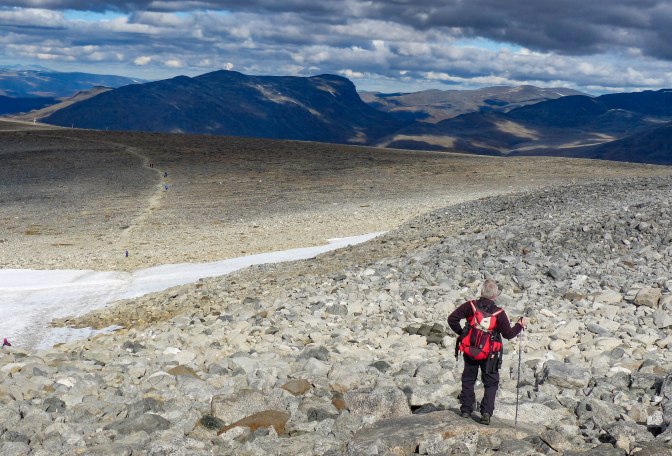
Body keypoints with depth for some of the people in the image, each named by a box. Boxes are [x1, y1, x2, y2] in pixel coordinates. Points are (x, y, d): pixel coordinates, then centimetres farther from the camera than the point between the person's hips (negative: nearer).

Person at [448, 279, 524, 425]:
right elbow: (508, 334, -5)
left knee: (468, 380, 18)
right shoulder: (499, 313, -12)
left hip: (470, 351, 2)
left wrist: (461, 333, 5)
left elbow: (452, 319, -9)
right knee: (491, 383, 9)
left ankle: (466, 410, 21)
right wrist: (520, 326, 13)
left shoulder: (470, 306, -9)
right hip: (490, 354, -2)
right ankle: (486, 413, -2)